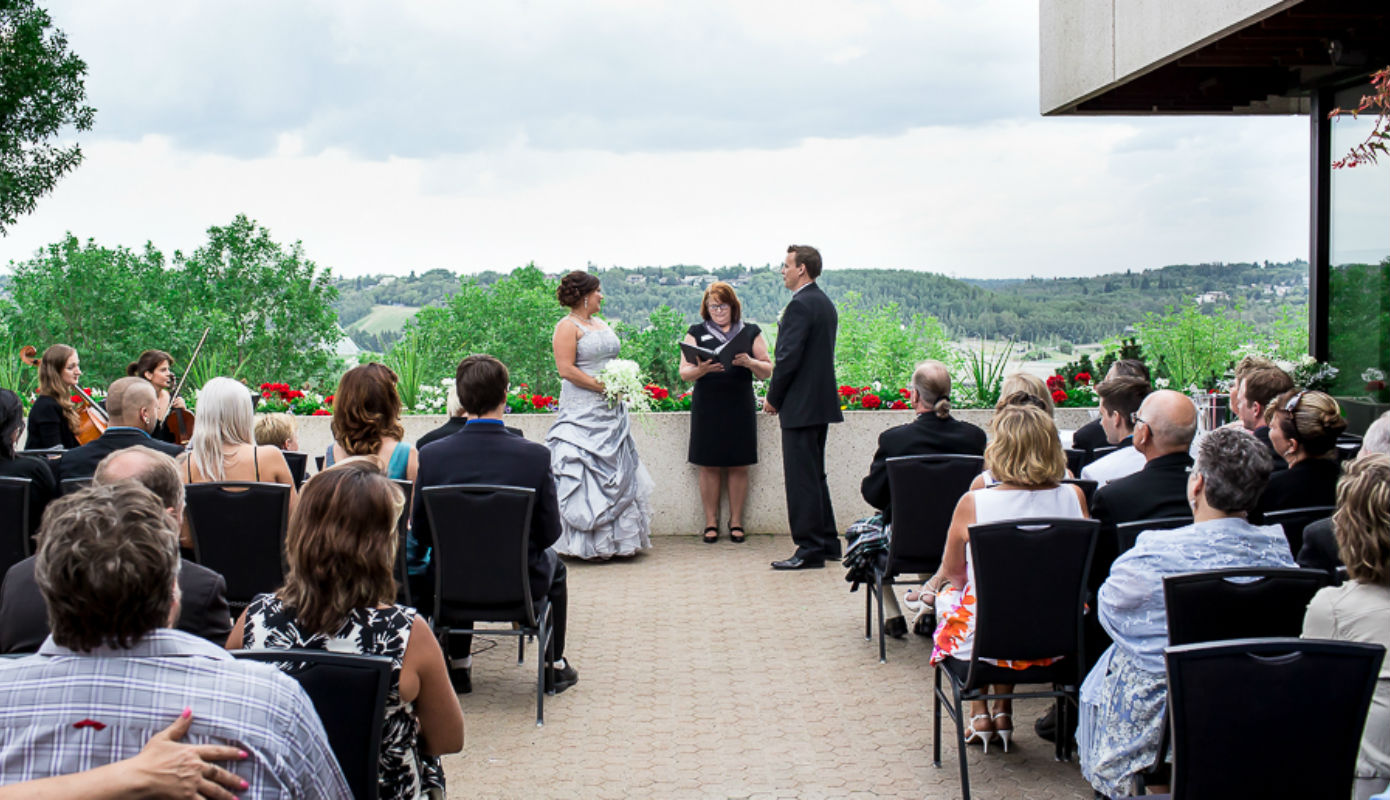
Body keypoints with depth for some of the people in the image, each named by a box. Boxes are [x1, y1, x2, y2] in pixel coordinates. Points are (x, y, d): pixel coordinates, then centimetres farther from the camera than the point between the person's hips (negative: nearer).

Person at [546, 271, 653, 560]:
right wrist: (602, 386, -18)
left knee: (617, 472, 8)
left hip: (610, 411, 8)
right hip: (582, 412, -8)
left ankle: (615, 539, 14)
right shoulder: (568, 327, -7)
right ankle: (587, 543, -4)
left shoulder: (601, 325, 18)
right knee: (586, 469, -9)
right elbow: (566, 369, -16)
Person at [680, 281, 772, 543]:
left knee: (738, 466, 3)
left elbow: (767, 371, 7)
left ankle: (736, 522, 12)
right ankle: (711, 522, 10)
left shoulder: (750, 332, 9)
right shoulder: (697, 333, 8)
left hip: (740, 407, 1)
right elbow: (684, 373, 2)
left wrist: (750, 363, -13)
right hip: (707, 408, 0)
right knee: (709, 466, 1)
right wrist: (701, 370, -20)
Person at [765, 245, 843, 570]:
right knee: (815, 475, 17)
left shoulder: (800, 305, -16)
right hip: (821, 401, 10)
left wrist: (773, 398, -8)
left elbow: (789, 357, -20)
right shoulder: (825, 303, 15)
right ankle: (827, 541, 23)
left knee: (801, 478, -6)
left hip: (801, 405, -10)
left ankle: (810, 549, -3)